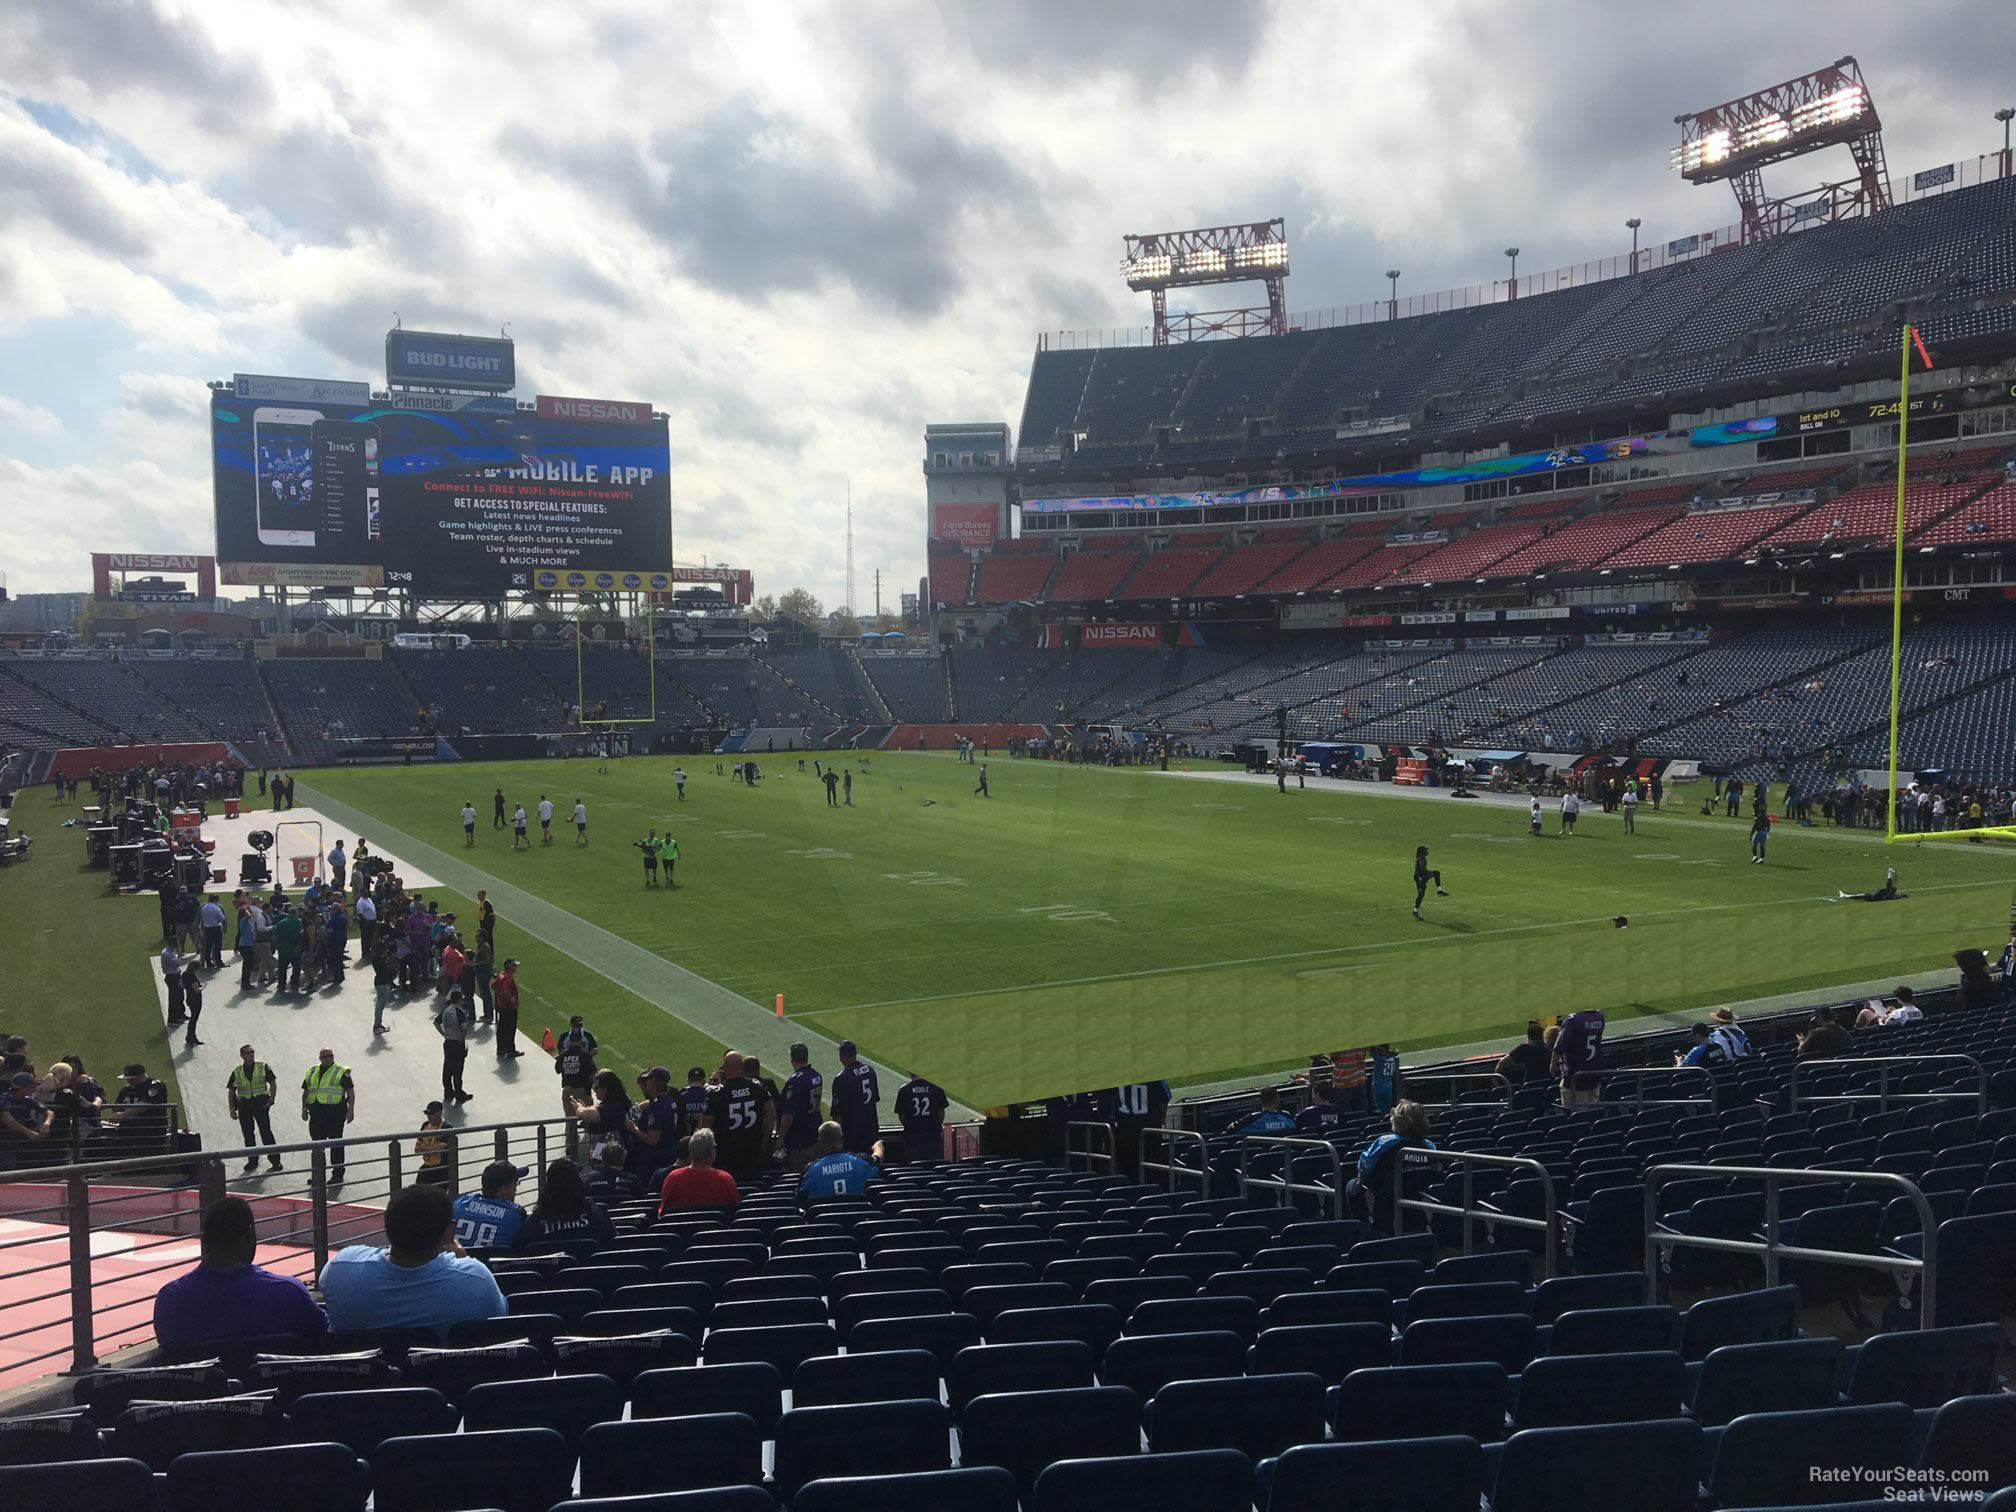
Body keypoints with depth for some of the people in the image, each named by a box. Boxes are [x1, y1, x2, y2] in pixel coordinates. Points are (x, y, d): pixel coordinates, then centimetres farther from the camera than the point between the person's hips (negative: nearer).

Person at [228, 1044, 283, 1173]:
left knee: (266, 1131, -7)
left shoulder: (263, 1067, 1)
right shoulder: (237, 1072, 6)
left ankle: (274, 1159, -2)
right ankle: (252, 1161, 15)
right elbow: (231, 1091, 11)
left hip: (261, 1103, -2)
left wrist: (271, 1100, -5)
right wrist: (232, 1109, 4)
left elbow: (273, 1083, 5)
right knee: (247, 1134, 5)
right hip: (244, 1105, 2)